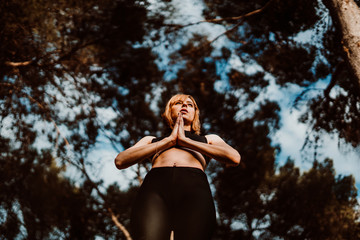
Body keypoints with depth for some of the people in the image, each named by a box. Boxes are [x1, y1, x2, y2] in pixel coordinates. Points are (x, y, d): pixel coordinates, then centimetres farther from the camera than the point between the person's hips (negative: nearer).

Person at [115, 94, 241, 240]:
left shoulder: (209, 139, 36)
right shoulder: (151, 140, 37)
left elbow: (234, 158, 13)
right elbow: (120, 161, 16)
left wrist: (185, 141, 13)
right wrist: (169, 140, 14)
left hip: (194, 189, 0)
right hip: (155, 186, 0)